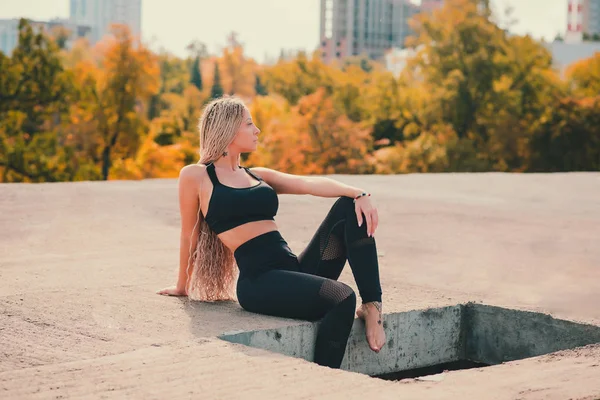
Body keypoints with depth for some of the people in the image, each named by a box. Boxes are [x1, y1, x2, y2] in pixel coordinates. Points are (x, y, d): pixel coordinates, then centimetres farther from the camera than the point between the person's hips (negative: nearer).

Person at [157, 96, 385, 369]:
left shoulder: (257, 175, 20)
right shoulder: (195, 177, 4)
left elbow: (310, 184, 5)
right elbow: (189, 235, 12)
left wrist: (359, 194, -12)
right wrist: (182, 286, 21)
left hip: (294, 267, 7)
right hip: (258, 281, -7)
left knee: (349, 208, -12)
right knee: (342, 299, -30)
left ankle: (372, 306, -14)